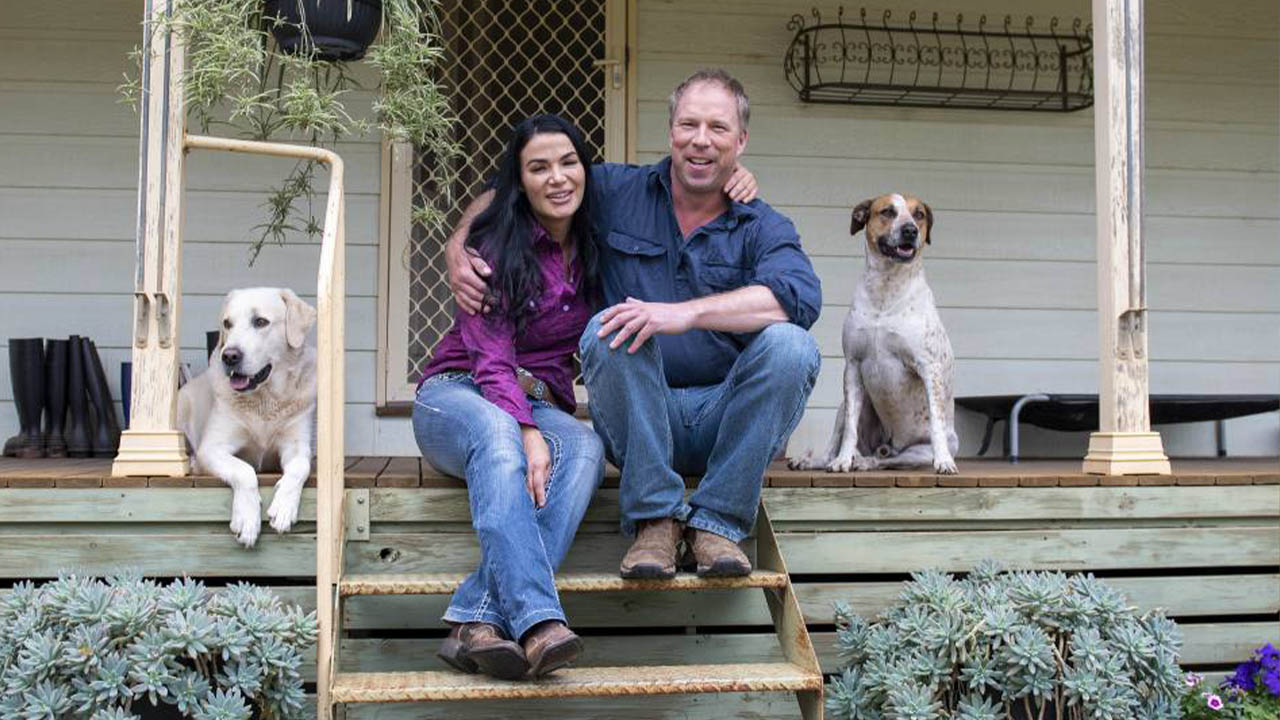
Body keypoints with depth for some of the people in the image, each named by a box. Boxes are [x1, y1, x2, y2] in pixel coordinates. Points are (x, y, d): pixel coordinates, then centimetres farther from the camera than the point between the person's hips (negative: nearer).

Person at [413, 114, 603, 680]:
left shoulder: (595, 247, 9)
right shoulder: (496, 246, -6)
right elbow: (492, 359, -14)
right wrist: (528, 434, -31)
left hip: (541, 405, 4)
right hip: (457, 394, -3)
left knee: (584, 448, -33)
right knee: (497, 434, -40)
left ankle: (479, 621, -45)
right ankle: (538, 621, -54)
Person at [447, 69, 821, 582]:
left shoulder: (763, 228, 2)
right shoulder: (615, 193, 7)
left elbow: (801, 296, -21)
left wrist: (686, 313, -33)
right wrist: (459, 246, -2)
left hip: (727, 419, 0)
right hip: (638, 419, 0)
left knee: (791, 345, -28)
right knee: (608, 330, -28)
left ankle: (716, 523, -19)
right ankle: (655, 518, -23)